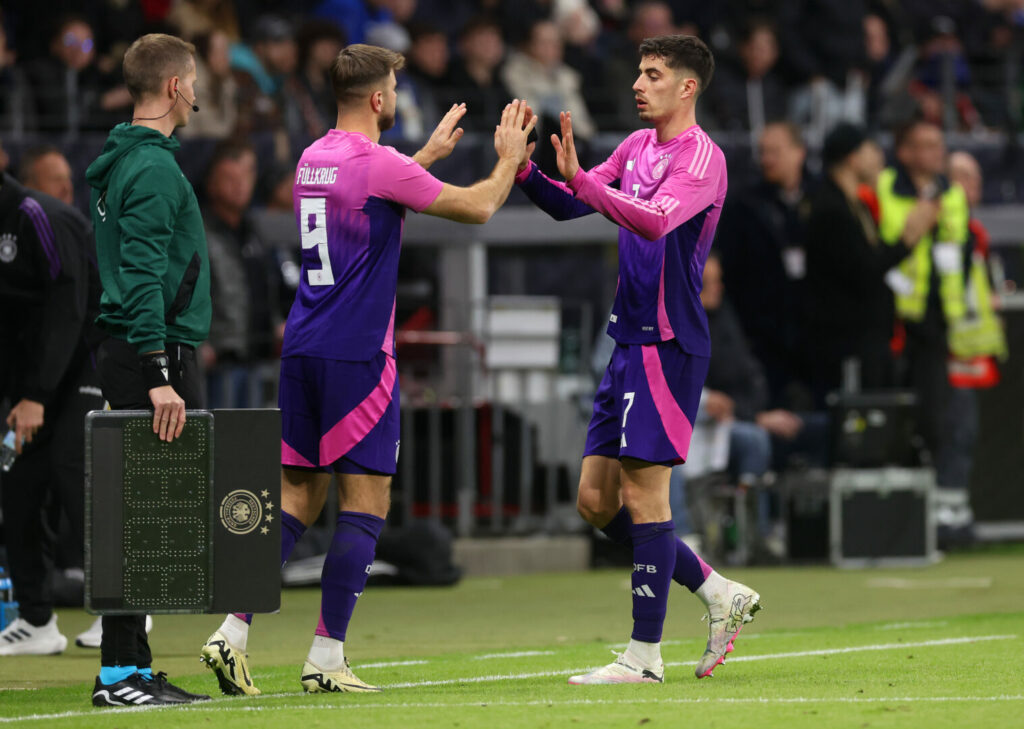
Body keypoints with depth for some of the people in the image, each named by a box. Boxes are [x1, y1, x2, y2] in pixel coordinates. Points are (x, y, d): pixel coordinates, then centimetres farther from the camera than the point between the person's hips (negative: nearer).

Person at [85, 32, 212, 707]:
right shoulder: (153, 167, -14)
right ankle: (120, 671, -9)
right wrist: (159, 374, -25)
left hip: (129, 351, 10)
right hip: (155, 351, -10)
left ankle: (133, 666, 14)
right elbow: (143, 276, -21)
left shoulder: (124, 163, 17)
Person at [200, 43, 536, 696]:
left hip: (304, 349, 8)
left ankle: (233, 635, 1)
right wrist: (509, 157, 12)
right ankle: (326, 659, -6)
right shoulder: (378, 163, -13)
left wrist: (429, 152, 42)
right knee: (366, 506, -2)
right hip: (358, 354, -8)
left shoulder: (314, 159, 12)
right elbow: (477, 207, -5)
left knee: (298, 498, 11)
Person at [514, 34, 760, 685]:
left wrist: (581, 179, -37)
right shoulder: (638, 145, 14)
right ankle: (721, 594, 17)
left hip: (667, 344, -9)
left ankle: (644, 656, -5)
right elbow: (568, 206, 15)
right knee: (596, 501, 8)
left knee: (644, 493, -9)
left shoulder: (702, 157, -12)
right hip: (632, 340, 9)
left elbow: (655, 221, -28)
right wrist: (524, 170, -3)